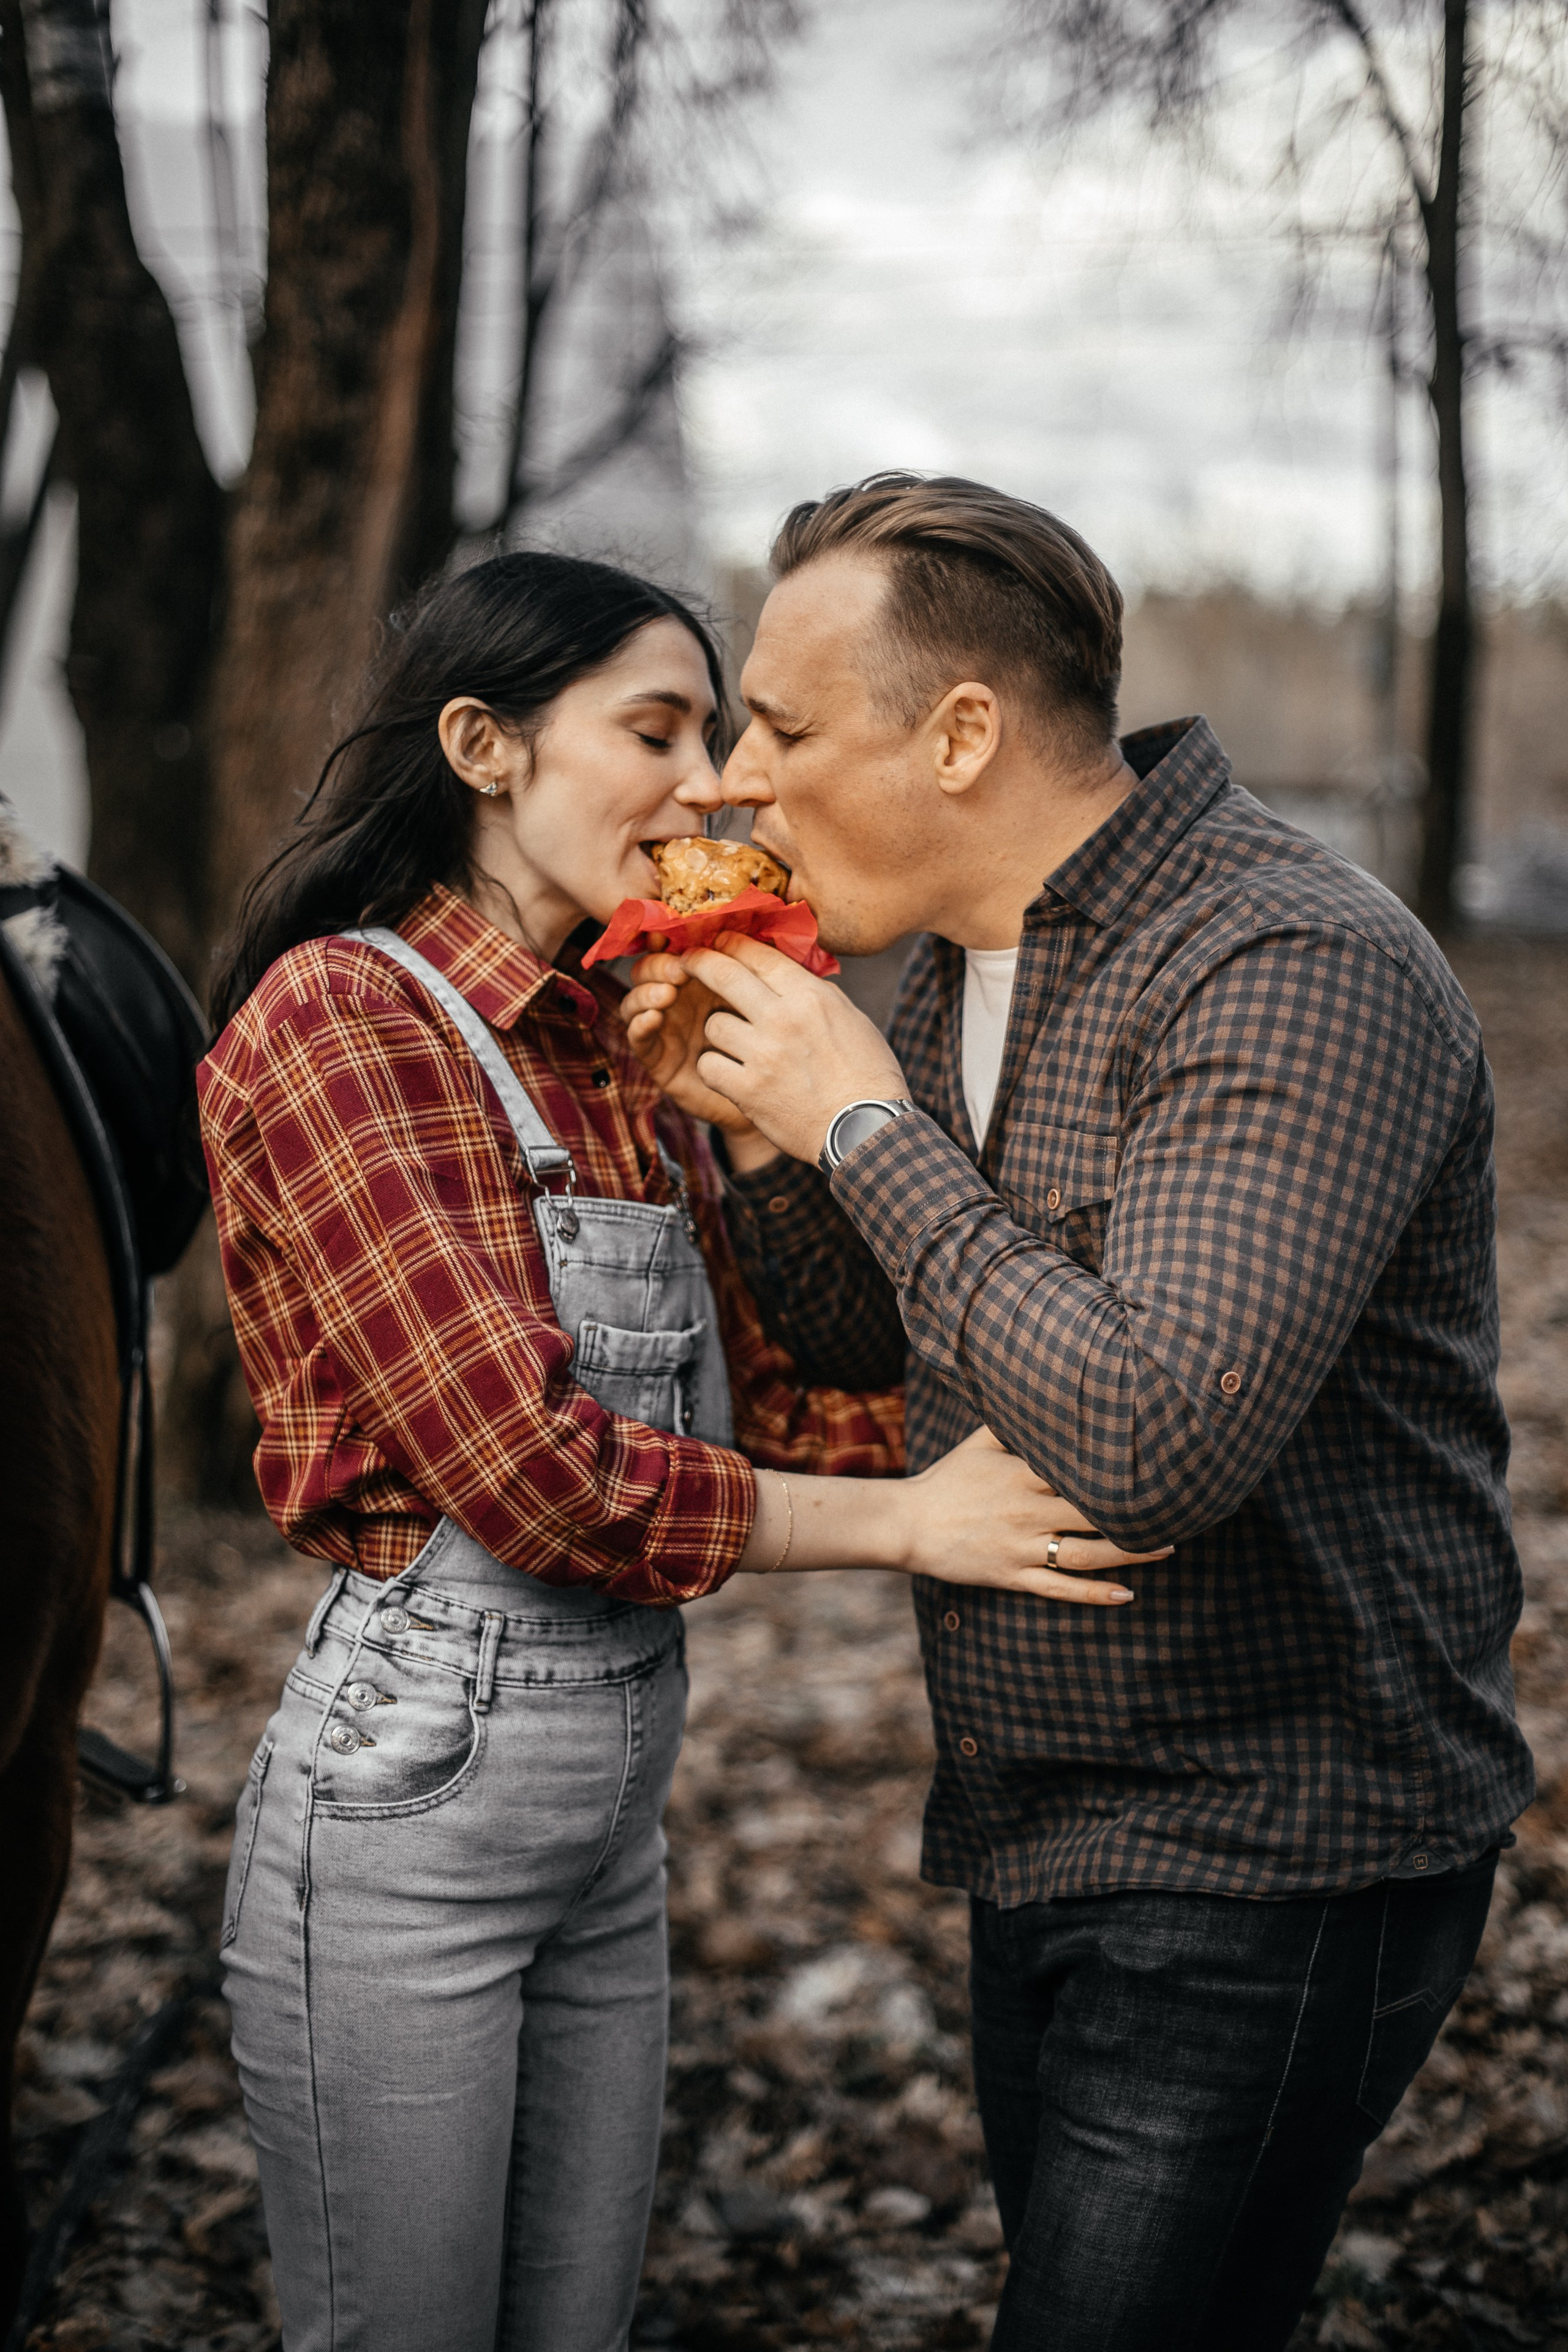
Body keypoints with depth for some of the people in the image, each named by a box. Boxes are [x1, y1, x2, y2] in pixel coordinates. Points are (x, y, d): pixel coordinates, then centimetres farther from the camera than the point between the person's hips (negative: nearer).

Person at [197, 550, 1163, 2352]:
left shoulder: (625, 1056, 12)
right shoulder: (333, 1016, -15)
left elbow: (758, 1404, 9)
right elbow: (520, 1463, -22)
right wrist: (908, 1522, -16)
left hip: (619, 1791, 8)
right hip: (409, 1785, -8)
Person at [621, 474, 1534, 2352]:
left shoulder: (1299, 977, -22)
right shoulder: (961, 963, 6)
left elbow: (1158, 1440, -34)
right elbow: (862, 1348, 17)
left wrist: (862, 1121, -23)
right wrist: (754, 1130, -2)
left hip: (1267, 1865, -9)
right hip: (1042, 1844, 9)